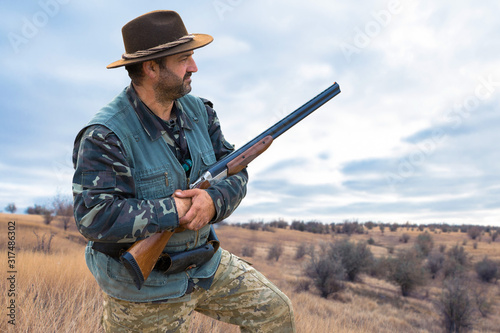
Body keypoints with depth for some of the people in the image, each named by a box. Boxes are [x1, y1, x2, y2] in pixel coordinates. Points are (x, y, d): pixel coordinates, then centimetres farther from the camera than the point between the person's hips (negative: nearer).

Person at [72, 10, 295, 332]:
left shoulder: (197, 111, -3)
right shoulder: (105, 136, -24)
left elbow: (234, 173, -3)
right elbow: (95, 218, -31)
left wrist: (214, 201, -25)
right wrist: (175, 210, -28)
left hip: (206, 265, 6)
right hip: (145, 292, -5)